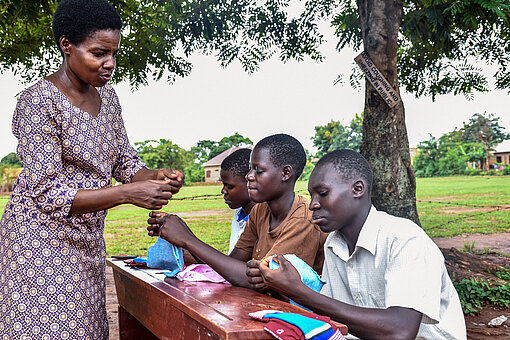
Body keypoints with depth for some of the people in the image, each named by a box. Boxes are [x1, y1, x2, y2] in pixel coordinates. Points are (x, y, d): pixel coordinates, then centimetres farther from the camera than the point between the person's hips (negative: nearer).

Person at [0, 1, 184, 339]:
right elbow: (48, 193, -23)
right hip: (43, 238, -7)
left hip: (88, 239, 7)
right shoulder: (39, 101, -18)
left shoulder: (107, 97, 5)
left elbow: (125, 161, 9)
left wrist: (155, 176, -14)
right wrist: (128, 193, -31)